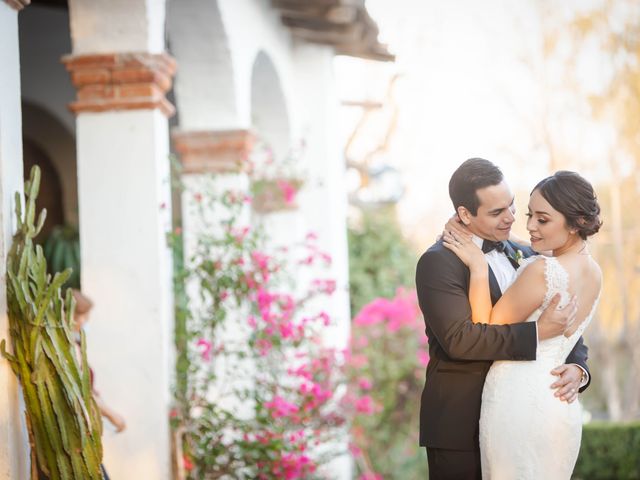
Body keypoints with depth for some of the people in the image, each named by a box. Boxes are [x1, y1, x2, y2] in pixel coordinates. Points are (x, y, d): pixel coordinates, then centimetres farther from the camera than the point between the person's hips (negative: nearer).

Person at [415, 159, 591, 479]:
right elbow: (459, 338, -22)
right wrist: (538, 332, -24)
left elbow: (564, 325, 13)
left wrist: (577, 368, -8)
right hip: (459, 425, -6)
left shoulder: (524, 256, 11)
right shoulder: (438, 262, -10)